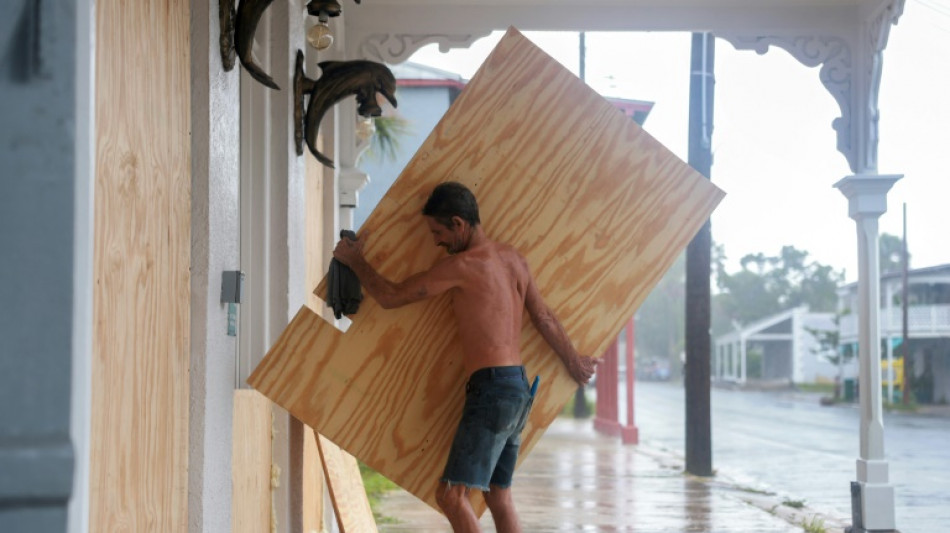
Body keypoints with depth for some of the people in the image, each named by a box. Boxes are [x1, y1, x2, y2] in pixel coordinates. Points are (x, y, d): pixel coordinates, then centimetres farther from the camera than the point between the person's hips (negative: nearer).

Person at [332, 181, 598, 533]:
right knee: (498, 498, 13)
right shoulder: (513, 258, 11)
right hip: (519, 390, 9)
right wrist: (573, 362, 35)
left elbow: (391, 297, -6)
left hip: (491, 389, -9)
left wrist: (354, 261, 11)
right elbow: (545, 319, 21)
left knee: (452, 496, -10)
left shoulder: (461, 266, -12)